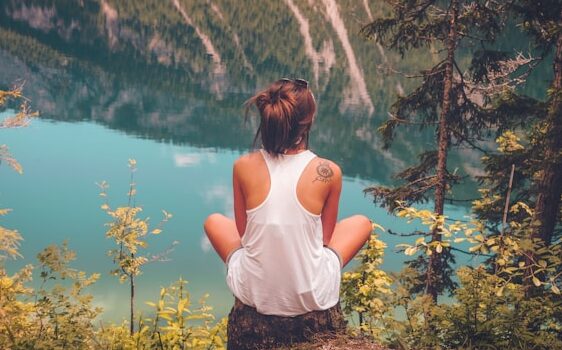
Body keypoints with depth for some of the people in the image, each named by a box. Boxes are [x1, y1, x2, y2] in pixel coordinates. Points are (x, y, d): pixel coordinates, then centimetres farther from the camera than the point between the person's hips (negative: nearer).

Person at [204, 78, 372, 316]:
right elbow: (326, 236, 2)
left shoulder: (243, 167, -10)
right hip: (312, 298, -1)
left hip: (253, 294, 1)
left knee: (214, 221, 27)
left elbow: (242, 231, 4)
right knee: (362, 223, 23)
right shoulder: (328, 172, -13)